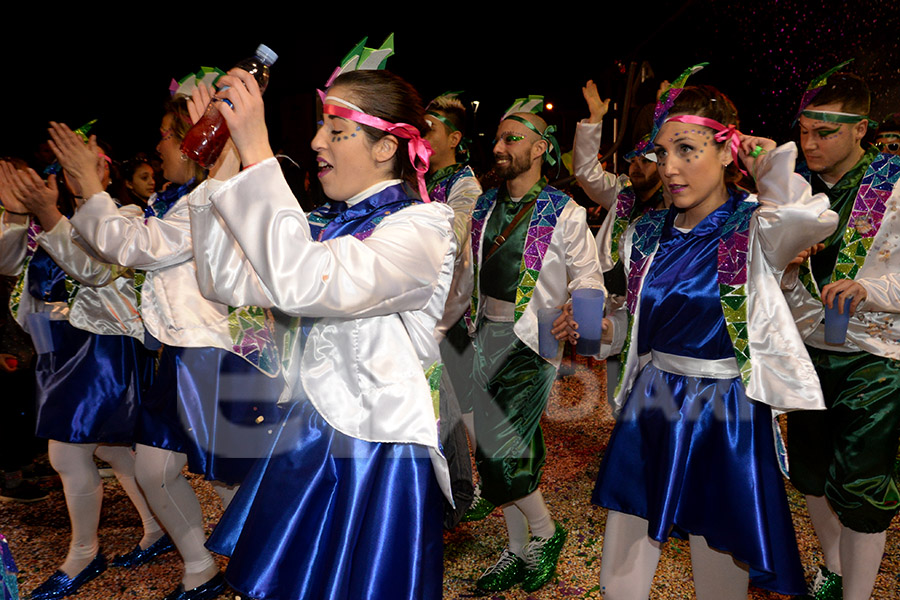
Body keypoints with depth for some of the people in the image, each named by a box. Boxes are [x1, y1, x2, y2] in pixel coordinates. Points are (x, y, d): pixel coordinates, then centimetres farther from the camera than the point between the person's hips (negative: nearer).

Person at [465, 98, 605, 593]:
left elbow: (589, 278, -5)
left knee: (499, 448, -11)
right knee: (501, 448, 11)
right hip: (488, 335, 6)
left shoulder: (563, 214, -6)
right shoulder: (484, 207, 10)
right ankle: (518, 551, 28)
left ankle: (545, 533, 15)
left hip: (533, 343, -6)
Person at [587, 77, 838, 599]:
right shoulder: (648, 234, 6)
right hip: (649, 409, 4)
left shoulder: (757, 229, -8)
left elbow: (814, 217, -32)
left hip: (724, 416, -4)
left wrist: (770, 165, -15)